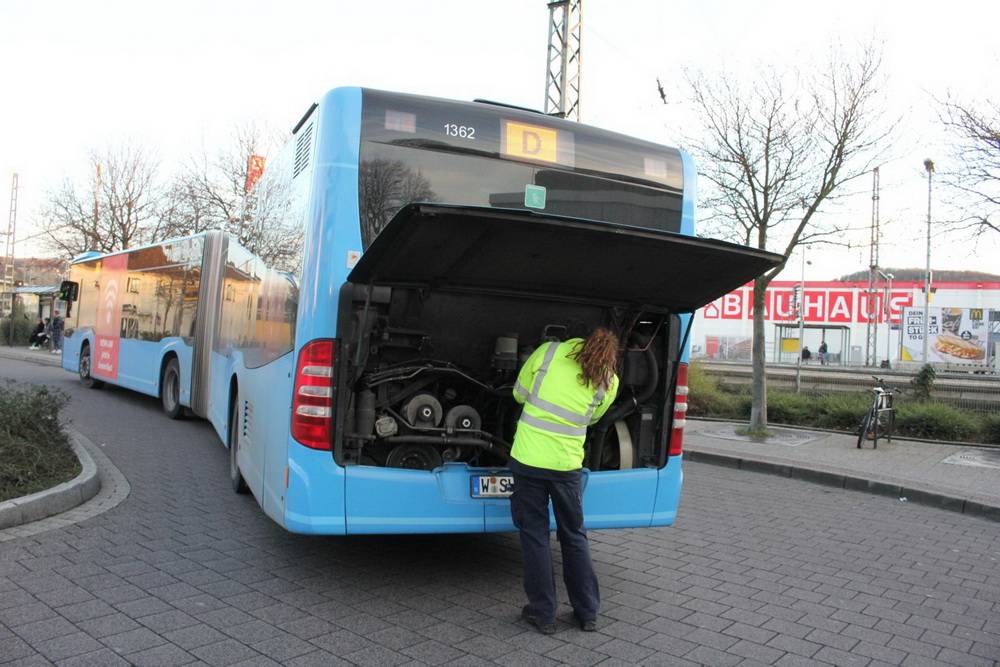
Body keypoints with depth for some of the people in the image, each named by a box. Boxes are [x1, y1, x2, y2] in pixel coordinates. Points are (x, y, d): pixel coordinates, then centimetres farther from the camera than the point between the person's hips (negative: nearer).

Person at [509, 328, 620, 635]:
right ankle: (588, 613, 26)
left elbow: (519, 393, 9)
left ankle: (543, 614, 18)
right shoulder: (609, 382, 2)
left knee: (534, 535, 10)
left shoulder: (548, 351, -1)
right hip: (566, 465, 1)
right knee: (574, 536, 18)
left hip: (528, 459, -1)